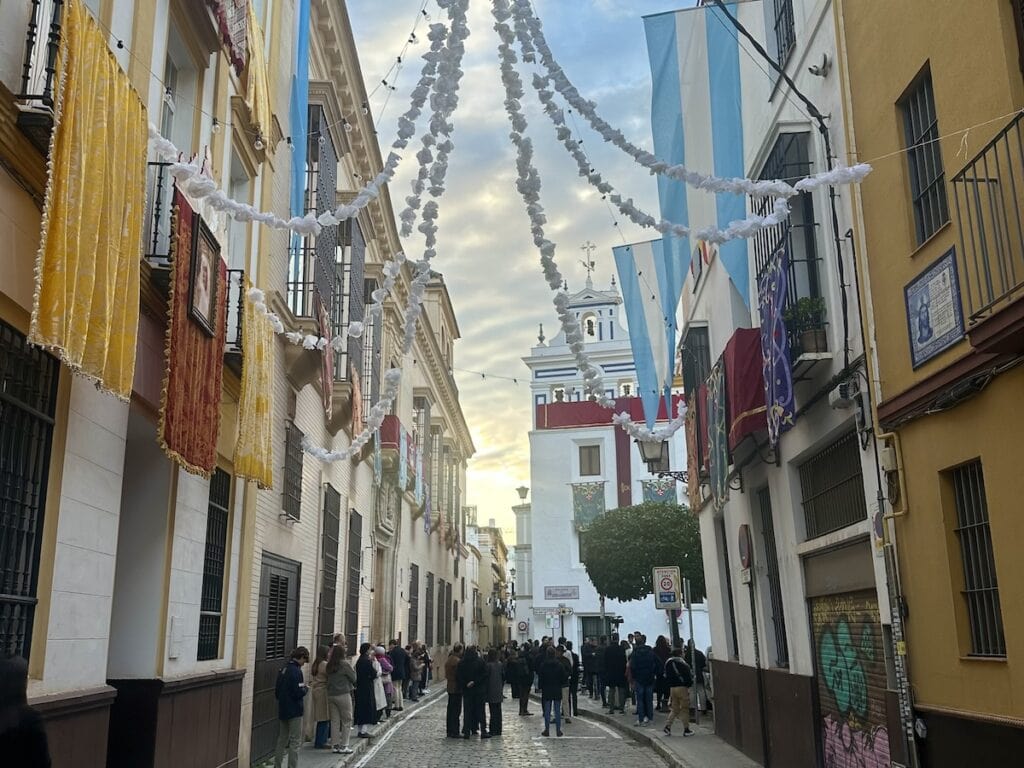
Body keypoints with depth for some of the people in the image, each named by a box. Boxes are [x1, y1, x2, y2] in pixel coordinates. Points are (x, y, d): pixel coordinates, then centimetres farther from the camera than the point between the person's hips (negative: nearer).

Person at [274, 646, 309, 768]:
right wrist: (305, 688, -4)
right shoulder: (296, 671, -18)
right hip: (294, 711, -8)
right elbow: (298, 693, -21)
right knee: (295, 742, 1)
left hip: (282, 710, 8)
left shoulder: (283, 669, 7)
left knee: (282, 740, 17)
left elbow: (276, 692, 13)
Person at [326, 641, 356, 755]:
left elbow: (328, 678, 11)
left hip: (330, 695, 6)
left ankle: (336, 745, 14)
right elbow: (354, 677, -7)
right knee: (347, 720, 6)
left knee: (334, 721, 10)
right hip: (343, 694, -6)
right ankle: (343, 746, 5)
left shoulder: (329, 665, 4)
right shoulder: (345, 664, -14)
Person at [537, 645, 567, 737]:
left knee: (547, 711, 7)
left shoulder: (543, 665, -9)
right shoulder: (560, 665, -8)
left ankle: (547, 730, 9)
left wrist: (541, 687, 8)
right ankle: (558, 730, 8)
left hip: (546, 691, 0)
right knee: (557, 711, 6)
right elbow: (564, 678, -4)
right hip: (557, 691, 0)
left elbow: (540, 678, -5)